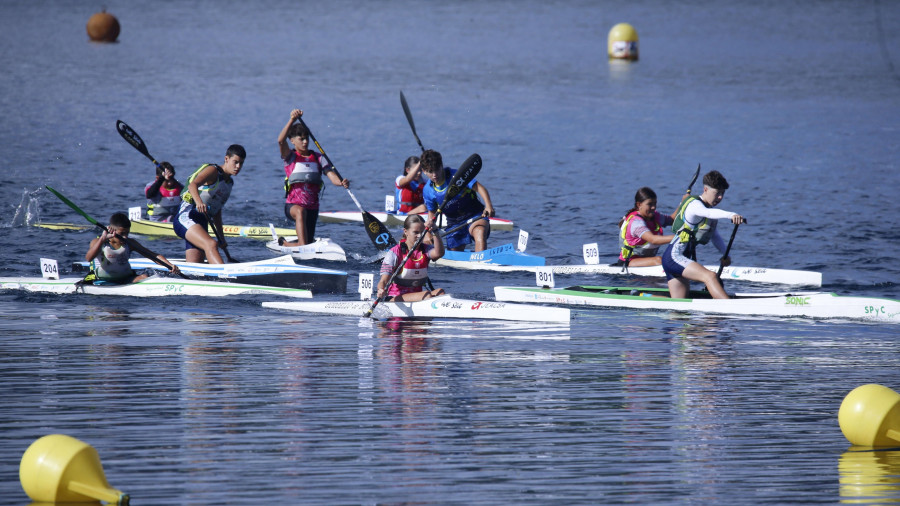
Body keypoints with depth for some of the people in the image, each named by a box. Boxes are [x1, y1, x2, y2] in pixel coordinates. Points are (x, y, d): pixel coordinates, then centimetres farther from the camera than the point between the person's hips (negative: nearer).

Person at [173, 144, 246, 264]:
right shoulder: (213, 171, -3)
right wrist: (199, 202, -41)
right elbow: (192, 185, -22)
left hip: (202, 223, 9)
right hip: (186, 217, -9)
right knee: (211, 244, -33)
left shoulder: (229, 183, 21)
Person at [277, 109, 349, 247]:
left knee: (308, 242, 10)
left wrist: (341, 183, -30)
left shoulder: (318, 158, 6)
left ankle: (285, 243, 40)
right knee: (300, 212, -41)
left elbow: (331, 175, -6)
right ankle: (302, 244, -44)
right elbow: (281, 141, -21)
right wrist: (292, 120, -33)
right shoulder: (290, 157, -2)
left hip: (312, 208, 4)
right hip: (292, 205, -4)